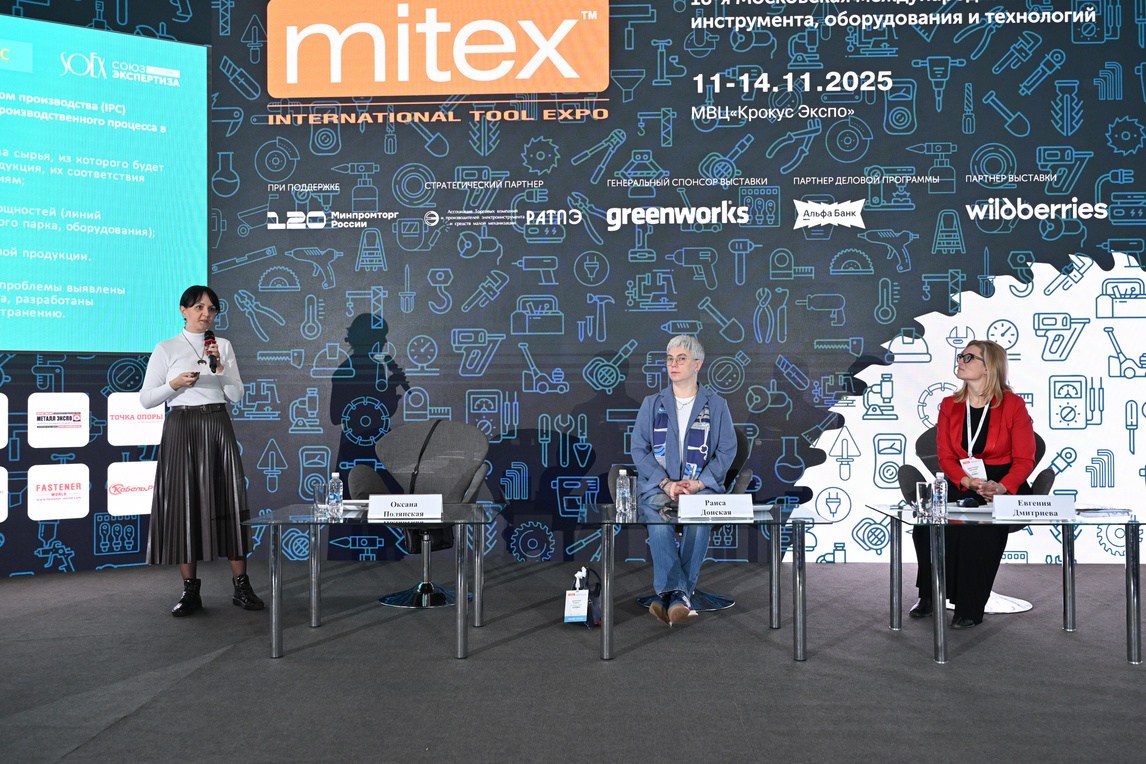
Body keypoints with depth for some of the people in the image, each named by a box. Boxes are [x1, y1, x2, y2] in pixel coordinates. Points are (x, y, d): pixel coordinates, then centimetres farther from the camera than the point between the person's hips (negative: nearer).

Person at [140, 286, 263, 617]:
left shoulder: (223, 346, 12)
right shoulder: (166, 349, 5)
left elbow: (237, 395, 5)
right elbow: (145, 399, 3)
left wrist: (220, 368, -9)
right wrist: (174, 384, -13)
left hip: (217, 428, 2)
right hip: (181, 428, -1)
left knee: (227, 503, -1)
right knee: (184, 506, -2)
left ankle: (241, 587, 4)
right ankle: (190, 591, 7)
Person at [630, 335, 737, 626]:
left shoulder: (717, 405, 13)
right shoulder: (652, 404, 15)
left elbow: (727, 450, 6)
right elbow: (639, 448, 6)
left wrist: (698, 483, -10)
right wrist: (666, 484, -9)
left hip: (702, 486, 0)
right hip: (658, 485, 1)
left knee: (700, 519, -34)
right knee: (658, 519, -33)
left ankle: (670, 595, -32)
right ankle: (679, 595, -37)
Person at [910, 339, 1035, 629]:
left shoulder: (1013, 405, -1)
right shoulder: (949, 406, 11)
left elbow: (1024, 459, -3)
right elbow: (945, 456, 5)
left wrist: (1001, 488, -22)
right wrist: (968, 481, -16)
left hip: (1003, 487, -3)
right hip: (960, 484, 3)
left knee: (980, 527, -33)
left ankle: (970, 608, -19)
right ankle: (929, 595, -11)